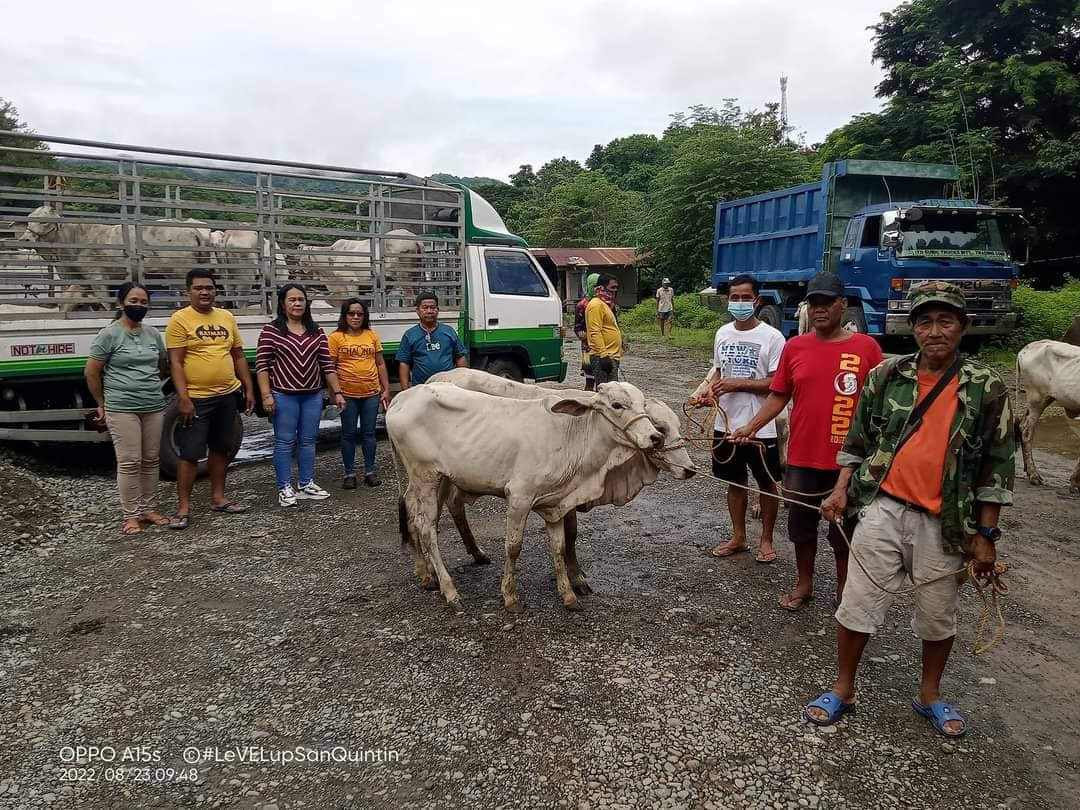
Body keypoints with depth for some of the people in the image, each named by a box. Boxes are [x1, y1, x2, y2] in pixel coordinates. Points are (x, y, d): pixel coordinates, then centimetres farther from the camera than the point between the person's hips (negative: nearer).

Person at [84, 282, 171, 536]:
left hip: (154, 407, 5)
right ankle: (131, 515, 6)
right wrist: (102, 404, 3)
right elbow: (91, 373, -2)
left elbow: (164, 367, 23)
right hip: (121, 409, -5)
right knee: (129, 462, -3)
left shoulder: (153, 333, 9)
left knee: (151, 460, 9)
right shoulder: (109, 334, -6)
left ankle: (147, 509, 20)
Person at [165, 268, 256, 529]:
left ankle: (218, 498, 26)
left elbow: (239, 356, 14)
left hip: (228, 395, 6)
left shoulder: (227, 317, 10)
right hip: (196, 399, -5)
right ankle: (183, 508, 7)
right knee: (190, 454, -1)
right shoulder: (180, 319, -7)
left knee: (220, 448, 15)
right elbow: (175, 362, -10)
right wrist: (184, 398, -17)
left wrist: (249, 389, 10)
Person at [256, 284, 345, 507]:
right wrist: (266, 395, -12)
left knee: (308, 441, 11)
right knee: (285, 442, 3)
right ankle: (285, 489, 11)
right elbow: (262, 365, -5)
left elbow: (327, 364, 8)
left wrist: (337, 392, 3)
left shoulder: (317, 332, 7)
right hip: (283, 396, -4)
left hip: (313, 396, 4)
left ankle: (306, 484, 22)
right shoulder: (271, 330, -3)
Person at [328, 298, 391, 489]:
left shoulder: (372, 335, 6)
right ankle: (350, 473, 15)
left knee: (369, 433, 10)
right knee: (348, 434, 6)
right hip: (348, 394, -2)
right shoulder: (336, 337, -3)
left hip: (371, 393, 3)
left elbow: (380, 364, 10)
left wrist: (386, 389, 6)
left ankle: (370, 471, 20)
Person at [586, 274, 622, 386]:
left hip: (613, 356, 11)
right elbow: (595, 333, -21)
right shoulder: (596, 305, -13)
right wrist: (603, 355, -27)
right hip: (603, 357, -10)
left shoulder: (606, 304, 20)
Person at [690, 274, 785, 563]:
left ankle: (766, 540, 26)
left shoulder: (772, 337, -12)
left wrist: (737, 383, -21)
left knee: (766, 484, 10)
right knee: (735, 481, 17)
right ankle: (738, 537, 31)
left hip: (759, 428, -5)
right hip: (726, 424, 5)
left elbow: (777, 384, -15)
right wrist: (707, 390, -4)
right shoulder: (723, 333, 6)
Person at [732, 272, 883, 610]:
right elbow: (779, 396, 6)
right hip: (802, 457, 2)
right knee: (802, 524, 15)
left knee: (844, 527, 12)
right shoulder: (794, 347, 1)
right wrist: (751, 427, -6)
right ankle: (804, 584, 34)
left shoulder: (866, 347, -5)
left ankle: (844, 589, 32)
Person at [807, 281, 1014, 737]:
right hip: (883, 511, 1)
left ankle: (929, 695, 38)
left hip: (945, 523, 0)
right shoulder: (886, 375, 0)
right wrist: (842, 490, 1)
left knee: (938, 616, 15)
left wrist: (985, 535, -2)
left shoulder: (986, 388, -4)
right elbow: (858, 438, 10)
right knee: (858, 605, 5)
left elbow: (996, 466, -1)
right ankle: (843, 689, 25)